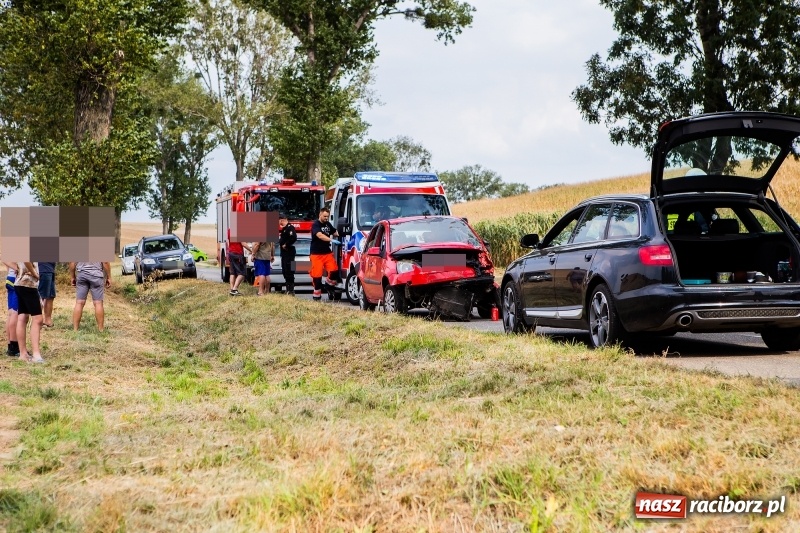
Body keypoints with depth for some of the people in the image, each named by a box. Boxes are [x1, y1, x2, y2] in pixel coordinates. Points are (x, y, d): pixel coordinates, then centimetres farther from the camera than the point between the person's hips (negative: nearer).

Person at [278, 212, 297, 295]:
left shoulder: (290, 227, -14)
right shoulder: (284, 228, 17)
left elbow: (294, 238, -27)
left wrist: (286, 245, -18)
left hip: (289, 252, -11)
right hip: (284, 252, 11)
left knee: (289, 272, -10)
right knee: (285, 271, 14)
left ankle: (291, 291, -9)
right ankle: (288, 289, 21)